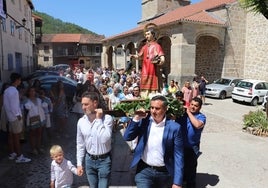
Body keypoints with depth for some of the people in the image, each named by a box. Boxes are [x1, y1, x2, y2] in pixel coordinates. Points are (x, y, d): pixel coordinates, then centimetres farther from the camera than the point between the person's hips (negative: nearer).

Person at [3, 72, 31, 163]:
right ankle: (19, 157, 5)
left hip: (10, 116, 9)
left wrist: (8, 113, 17)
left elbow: (5, 104, 12)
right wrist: (18, 116, -14)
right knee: (17, 137, -3)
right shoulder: (14, 91, -21)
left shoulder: (6, 90, 8)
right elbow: (14, 106, -22)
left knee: (11, 136, 15)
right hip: (15, 117, -9)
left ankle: (12, 154, 26)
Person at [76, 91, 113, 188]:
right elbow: (80, 144, 6)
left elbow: (104, 139, -29)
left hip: (104, 160, -4)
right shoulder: (81, 121, -4)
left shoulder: (107, 118, -17)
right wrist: (79, 163, 7)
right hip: (89, 160, 4)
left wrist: (99, 119, -24)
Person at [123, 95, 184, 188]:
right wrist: (136, 119, -16)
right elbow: (127, 137, -6)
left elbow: (178, 156, -9)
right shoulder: (144, 121, -4)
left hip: (165, 173, 0)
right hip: (144, 171, 1)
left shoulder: (174, 127, -11)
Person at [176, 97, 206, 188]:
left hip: (192, 148, -3)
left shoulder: (201, 116, -10)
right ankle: (182, 179, 48)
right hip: (180, 145, 4)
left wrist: (189, 113, -24)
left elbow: (198, 125, -32)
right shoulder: (183, 113, -2)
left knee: (191, 166, 10)